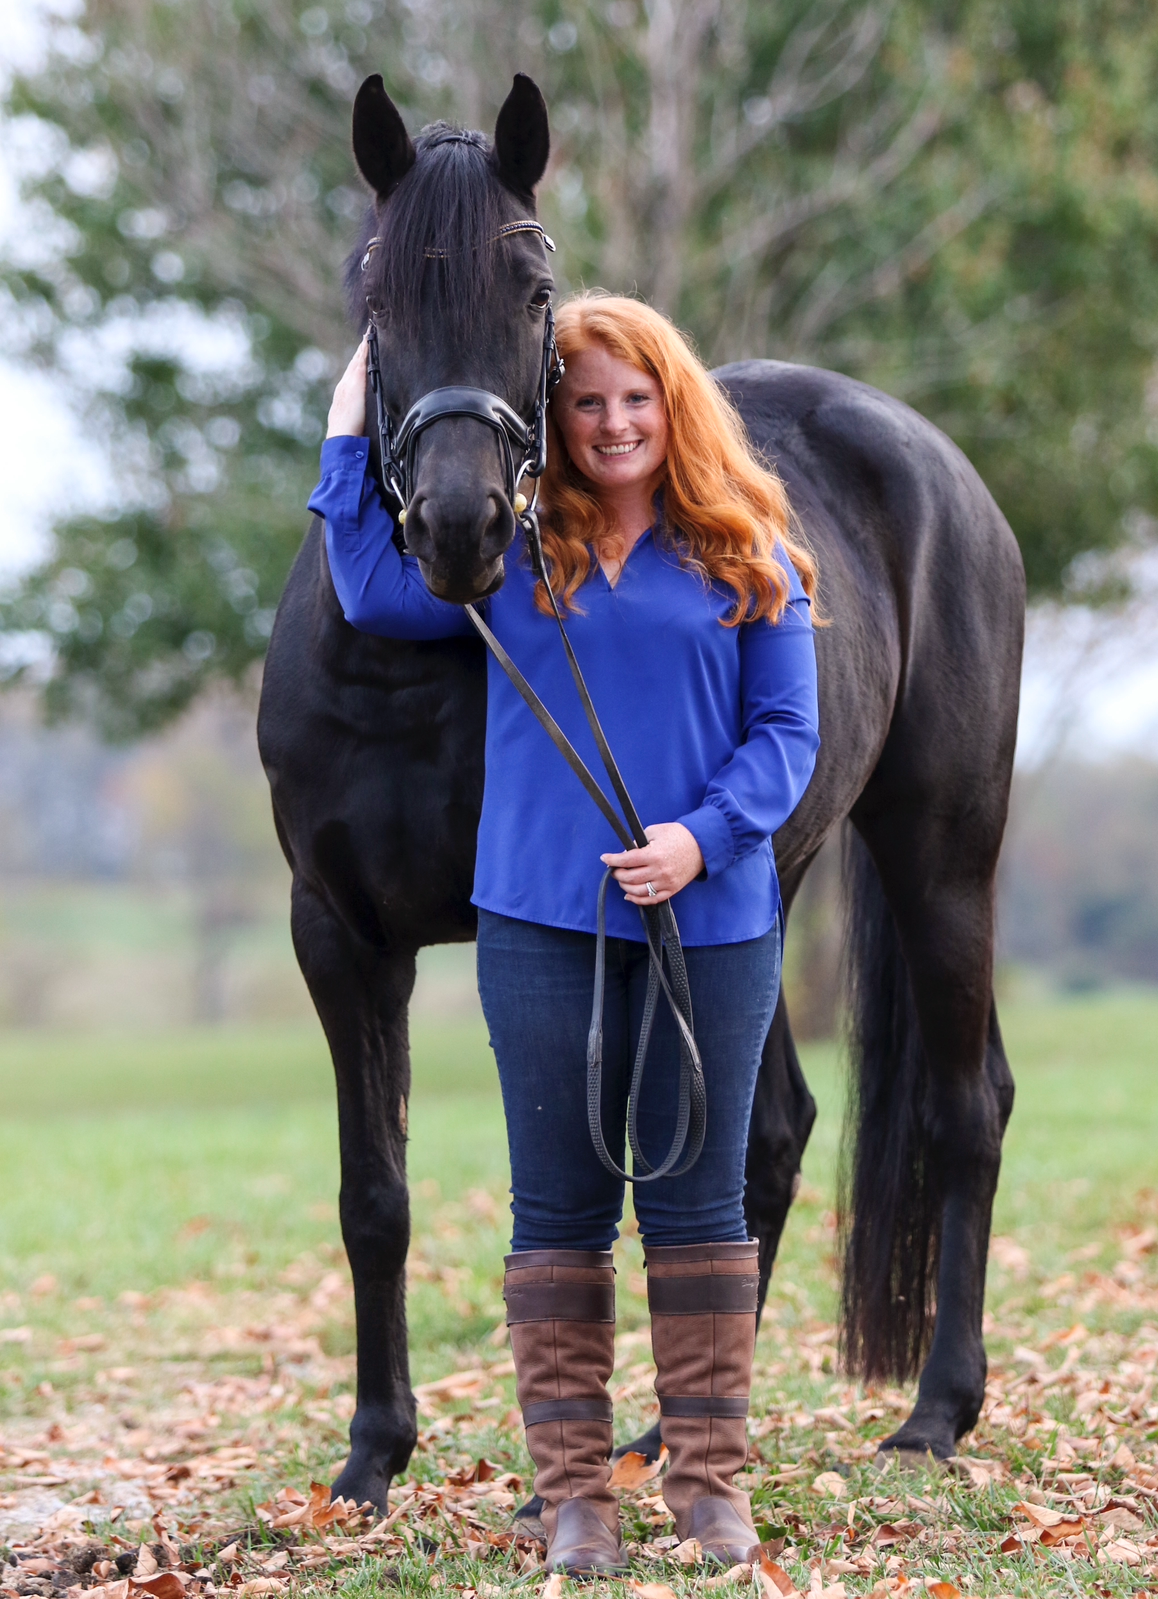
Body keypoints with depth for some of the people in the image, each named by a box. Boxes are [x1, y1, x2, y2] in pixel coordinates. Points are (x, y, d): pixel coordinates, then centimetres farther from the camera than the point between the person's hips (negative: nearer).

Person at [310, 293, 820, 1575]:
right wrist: (350, 433, 1)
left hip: (711, 924, -1)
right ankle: (571, 1487, 11)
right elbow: (377, 593, -5)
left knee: (697, 1203, 5)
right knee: (558, 1211, 4)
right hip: (543, 921, 1)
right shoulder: (512, 553, 8)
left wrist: (703, 835, -14)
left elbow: (787, 734, 1)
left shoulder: (747, 560, 4)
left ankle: (709, 1477, 14)